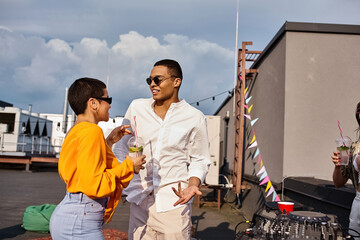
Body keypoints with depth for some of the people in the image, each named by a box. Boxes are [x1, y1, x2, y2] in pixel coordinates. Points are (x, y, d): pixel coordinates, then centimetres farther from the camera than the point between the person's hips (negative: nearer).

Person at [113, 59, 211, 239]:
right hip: (140, 202, 3)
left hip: (173, 204, -2)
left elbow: (200, 161, 5)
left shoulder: (194, 118, -2)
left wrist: (193, 185, -13)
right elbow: (121, 145, 14)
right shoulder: (137, 108, 4)